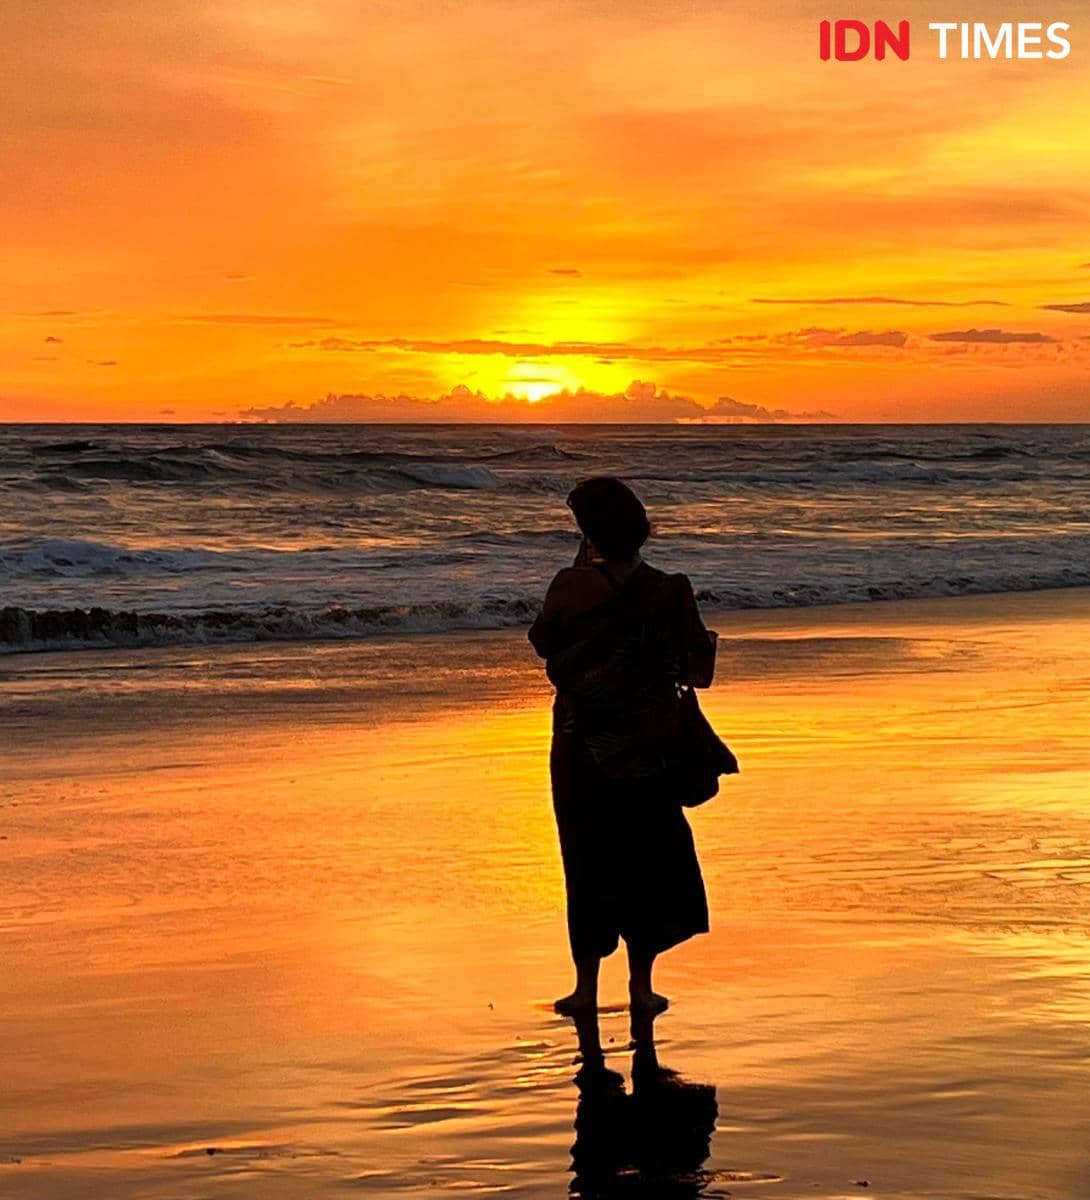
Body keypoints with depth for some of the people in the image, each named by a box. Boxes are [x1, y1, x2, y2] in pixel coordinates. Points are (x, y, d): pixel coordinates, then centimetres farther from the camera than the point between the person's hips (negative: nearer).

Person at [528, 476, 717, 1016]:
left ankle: (587, 984, 12)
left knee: (588, 862, 9)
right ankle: (641, 983, 15)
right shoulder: (670, 592, -8)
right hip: (649, 749, 1)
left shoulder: (572, 587, -11)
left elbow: (543, 643, 6)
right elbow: (697, 672, -5)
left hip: (580, 748, -1)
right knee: (650, 859, 12)